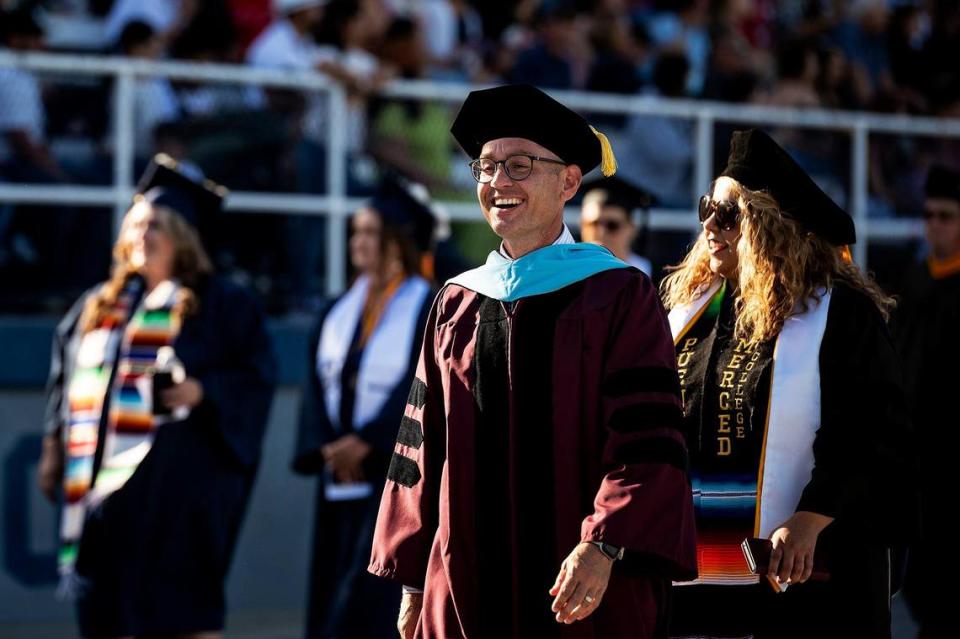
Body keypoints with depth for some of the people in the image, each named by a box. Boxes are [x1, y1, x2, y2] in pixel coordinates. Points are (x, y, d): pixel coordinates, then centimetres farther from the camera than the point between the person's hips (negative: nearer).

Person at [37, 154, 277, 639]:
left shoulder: (220, 305, 2)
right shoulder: (99, 306, 17)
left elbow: (257, 375, -2)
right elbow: (65, 379, 19)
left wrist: (204, 390, -17)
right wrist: (54, 449, 13)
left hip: (178, 474, -5)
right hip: (103, 476, 5)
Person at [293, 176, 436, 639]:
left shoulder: (431, 309, -5)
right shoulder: (342, 311, 14)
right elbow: (319, 383, 9)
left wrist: (365, 440, -17)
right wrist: (327, 446, -7)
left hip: (397, 474, -7)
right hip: (341, 475, 7)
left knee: (370, 592, -13)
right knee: (332, 596, 6)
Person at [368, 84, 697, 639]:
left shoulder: (619, 297, -2)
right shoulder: (456, 306, 12)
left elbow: (645, 441, -11)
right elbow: (425, 447, 14)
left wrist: (603, 547, -24)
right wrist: (412, 580, 10)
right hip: (467, 588, 4)